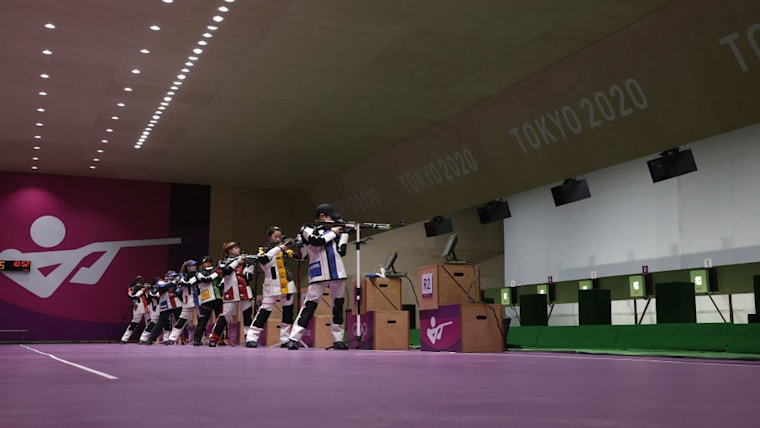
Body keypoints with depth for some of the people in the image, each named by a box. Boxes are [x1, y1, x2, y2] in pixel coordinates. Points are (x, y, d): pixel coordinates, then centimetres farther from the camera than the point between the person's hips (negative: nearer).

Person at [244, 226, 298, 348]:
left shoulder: (285, 248, 7)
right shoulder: (263, 251, 0)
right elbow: (263, 260, -23)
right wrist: (278, 248, -26)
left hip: (287, 284, 4)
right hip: (271, 286, -4)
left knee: (288, 312, 4)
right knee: (264, 312, -7)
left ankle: (285, 339, 10)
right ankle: (251, 338, -7)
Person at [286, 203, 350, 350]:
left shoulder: (332, 228, 18)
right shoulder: (307, 229, 5)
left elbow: (341, 251, 11)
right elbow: (317, 241, -16)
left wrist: (344, 233, 5)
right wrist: (332, 232, -5)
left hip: (337, 272, 5)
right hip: (319, 273, -5)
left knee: (338, 306, 7)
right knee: (309, 305, -10)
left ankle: (338, 340, 13)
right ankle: (294, 339, -11)